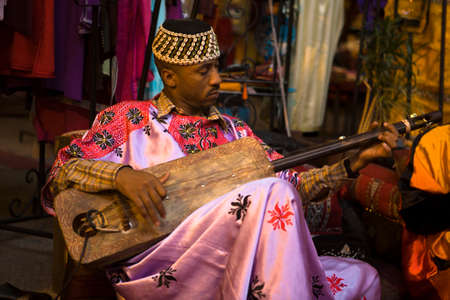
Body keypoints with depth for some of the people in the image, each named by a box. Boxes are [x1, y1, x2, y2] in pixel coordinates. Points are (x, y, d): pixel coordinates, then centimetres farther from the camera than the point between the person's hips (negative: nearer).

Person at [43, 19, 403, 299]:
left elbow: (294, 183, 15)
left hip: (221, 268, 5)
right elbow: (61, 173, -1)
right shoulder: (127, 118, 8)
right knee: (269, 193, -27)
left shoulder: (233, 131, 21)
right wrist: (121, 174, -20)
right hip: (151, 266, -5)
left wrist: (356, 161, 3)